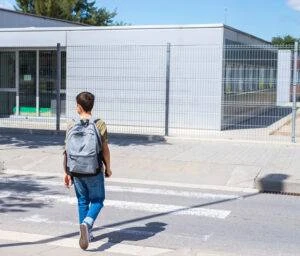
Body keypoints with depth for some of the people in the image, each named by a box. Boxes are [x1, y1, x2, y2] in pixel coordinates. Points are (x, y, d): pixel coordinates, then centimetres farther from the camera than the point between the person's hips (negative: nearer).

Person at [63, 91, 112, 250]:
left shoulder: (71, 126, -3)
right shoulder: (99, 125, -8)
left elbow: (67, 151, -2)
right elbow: (105, 150, -7)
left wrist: (66, 173, 6)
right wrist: (108, 168, 7)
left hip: (76, 171, 2)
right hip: (94, 171, -2)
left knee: (82, 201, 16)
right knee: (97, 200, 10)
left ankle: (87, 234, 20)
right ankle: (86, 223, -15)